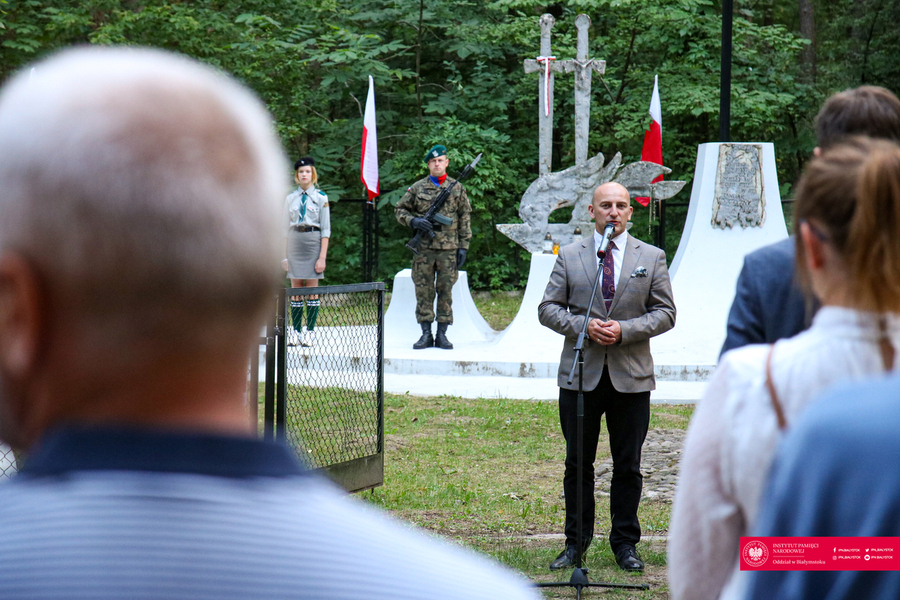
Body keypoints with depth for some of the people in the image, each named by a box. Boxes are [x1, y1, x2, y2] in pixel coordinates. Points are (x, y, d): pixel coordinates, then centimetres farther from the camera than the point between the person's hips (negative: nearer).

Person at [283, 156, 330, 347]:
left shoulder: (320, 198, 2)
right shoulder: (290, 198, 10)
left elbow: (326, 229, -1)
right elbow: (285, 227, 12)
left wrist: (322, 257, -9)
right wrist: (284, 255, 6)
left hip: (313, 241, -3)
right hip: (294, 243, 3)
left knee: (312, 288, -2)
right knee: (295, 288, 3)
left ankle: (310, 331, 1)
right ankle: (296, 331, 5)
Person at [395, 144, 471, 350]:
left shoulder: (457, 188, 8)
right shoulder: (417, 188, 7)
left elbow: (465, 218, 9)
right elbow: (400, 209, 12)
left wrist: (463, 246, 3)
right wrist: (413, 221, -9)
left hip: (448, 248, 0)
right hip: (423, 248, 0)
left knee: (445, 291, 1)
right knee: (423, 291, 1)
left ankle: (442, 335, 7)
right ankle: (426, 334, 6)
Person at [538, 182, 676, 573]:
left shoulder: (652, 258, 6)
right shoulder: (569, 256, 6)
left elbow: (665, 313, 2)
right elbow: (548, 308, 4)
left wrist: (624, 330, -13)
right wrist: (583, 326, -13)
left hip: (631, 376, 0)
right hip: (580, 375, 0)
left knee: (628, 465, 6)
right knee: (578, 463, 6)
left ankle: (625, 542, 16)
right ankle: (576, 541, 16)